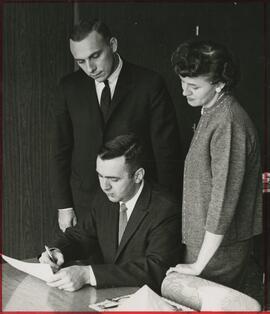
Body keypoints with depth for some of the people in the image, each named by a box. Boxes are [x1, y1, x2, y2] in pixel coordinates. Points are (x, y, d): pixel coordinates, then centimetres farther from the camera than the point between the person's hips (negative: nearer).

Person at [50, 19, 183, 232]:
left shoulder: (149, 85, -7)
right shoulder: (69, 87, 3)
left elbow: (167, 153, -5)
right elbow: (61, 150, 8)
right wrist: (63, 206, 4)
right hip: (85, 204, 3)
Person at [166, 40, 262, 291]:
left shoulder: (228, 124, -21)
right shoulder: (211, 113, 10)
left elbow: (224, 198, -23)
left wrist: (198, 265, -18)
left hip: (219, 248, -9)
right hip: (202, 240, 9)